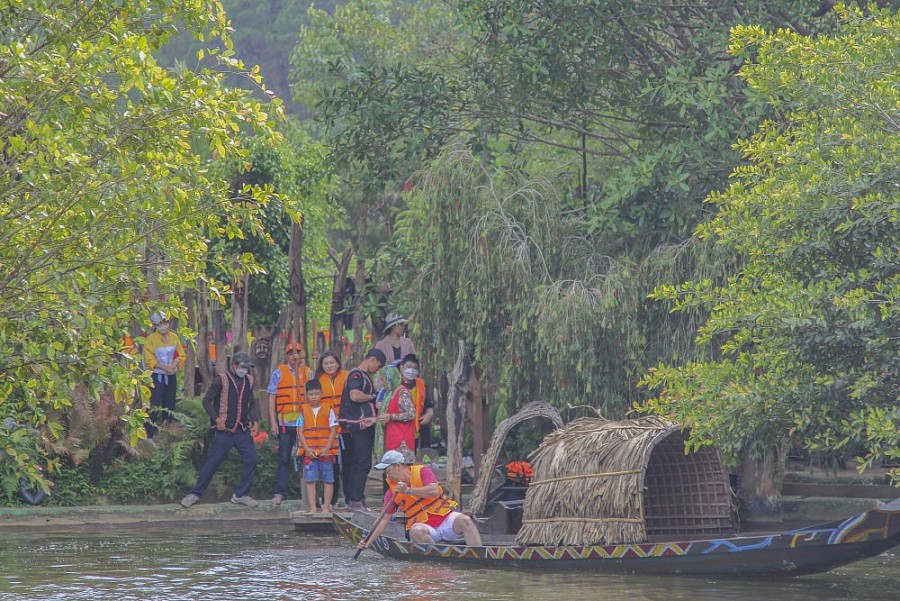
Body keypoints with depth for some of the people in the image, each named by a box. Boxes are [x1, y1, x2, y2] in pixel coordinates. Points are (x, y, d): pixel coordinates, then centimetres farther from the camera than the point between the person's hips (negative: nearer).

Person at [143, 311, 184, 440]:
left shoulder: (174, 337, 7)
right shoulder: (151, 339, -7)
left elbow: (181, 355, 7)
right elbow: (150, 360, -11)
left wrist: (174, 366, -13)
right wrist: (165, 367, -19)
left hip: (171, 376, 5)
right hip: (157, 376, -5)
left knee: (169, 406, 10)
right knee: (154, 406, -10)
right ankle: (149, 436, -10)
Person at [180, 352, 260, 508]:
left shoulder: (249, 381, 11)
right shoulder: (221, 380, -6)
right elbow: (207, 400, -5)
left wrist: (255, 421, 7)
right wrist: (216, 419, -14)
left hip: (243, 430, 5)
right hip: (224, 430, -5)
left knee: (251, 459, -3)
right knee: (213, 461, -5)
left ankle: (240, 495, 8)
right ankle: (195, 494, 5)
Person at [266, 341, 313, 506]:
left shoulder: (308, 373, 10)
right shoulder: (279, 372, 5)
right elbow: (272, 398, 3)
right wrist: (273, 422, -4)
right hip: (285, 423, -2)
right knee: (284, 458, -1)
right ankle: (280, 493, 1)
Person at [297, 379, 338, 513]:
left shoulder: (328, 409, 1)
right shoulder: (304, 410, 6)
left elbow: (333, 430, -1)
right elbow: (300, 431, 4)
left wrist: (327, 448, -10)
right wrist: (306, 448, -8)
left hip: (326, 451, -1)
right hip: (309, 451, 1)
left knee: (328, 479, 1)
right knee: (310, 479, -1)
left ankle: (326, 507, 7)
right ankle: (312, 507, 3)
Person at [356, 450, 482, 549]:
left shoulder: (422, 471, 0)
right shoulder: (392, 492, 6)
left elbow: (434, 491, -17)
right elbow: (384, 519, 4)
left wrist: (409, 490, -21)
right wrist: (368, 541, -7)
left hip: (445, 516, -1)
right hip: (423, 525, 1)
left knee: (465, 521, -30)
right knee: (416, 532, -34)